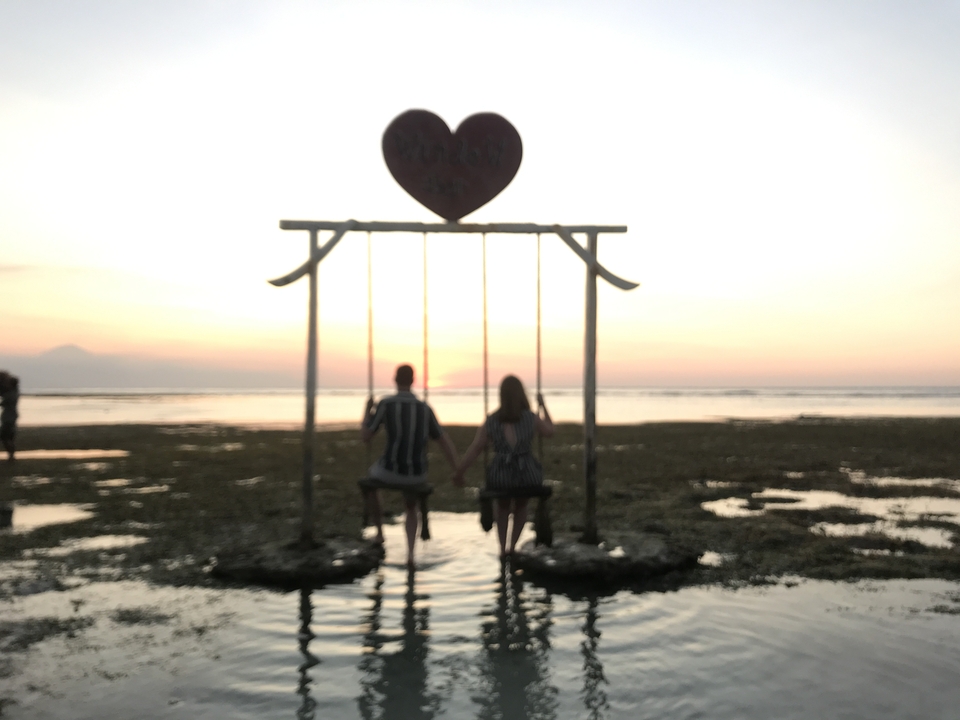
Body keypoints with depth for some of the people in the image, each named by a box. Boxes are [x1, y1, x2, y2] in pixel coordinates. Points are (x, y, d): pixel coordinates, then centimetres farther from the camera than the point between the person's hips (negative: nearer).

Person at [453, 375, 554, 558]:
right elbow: (549, 431, 17)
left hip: (501, 476, 0)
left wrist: (459, 471, 11)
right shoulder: (531, 418, -3)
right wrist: (543, 405, 27)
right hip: (526, 476, 0)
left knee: (502, 507, 37)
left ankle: (502, 547, 30)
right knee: (521, 506, 36)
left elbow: (475, 448, 0)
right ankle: (513, 545, 30)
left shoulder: (491, 420, -1)